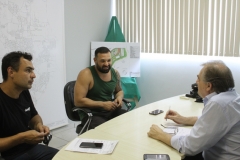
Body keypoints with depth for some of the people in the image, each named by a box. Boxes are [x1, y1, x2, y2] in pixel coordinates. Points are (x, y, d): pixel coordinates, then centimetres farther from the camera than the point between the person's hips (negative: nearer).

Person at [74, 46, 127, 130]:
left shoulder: (115, 73, 2)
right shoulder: (86, 74, -15)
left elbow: (119, 91, 22)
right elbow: (78, 101, -19)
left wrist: (119, 97, -3)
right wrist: (102, 104, -21)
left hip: (112, 111, 6)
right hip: (92, 114, -6)